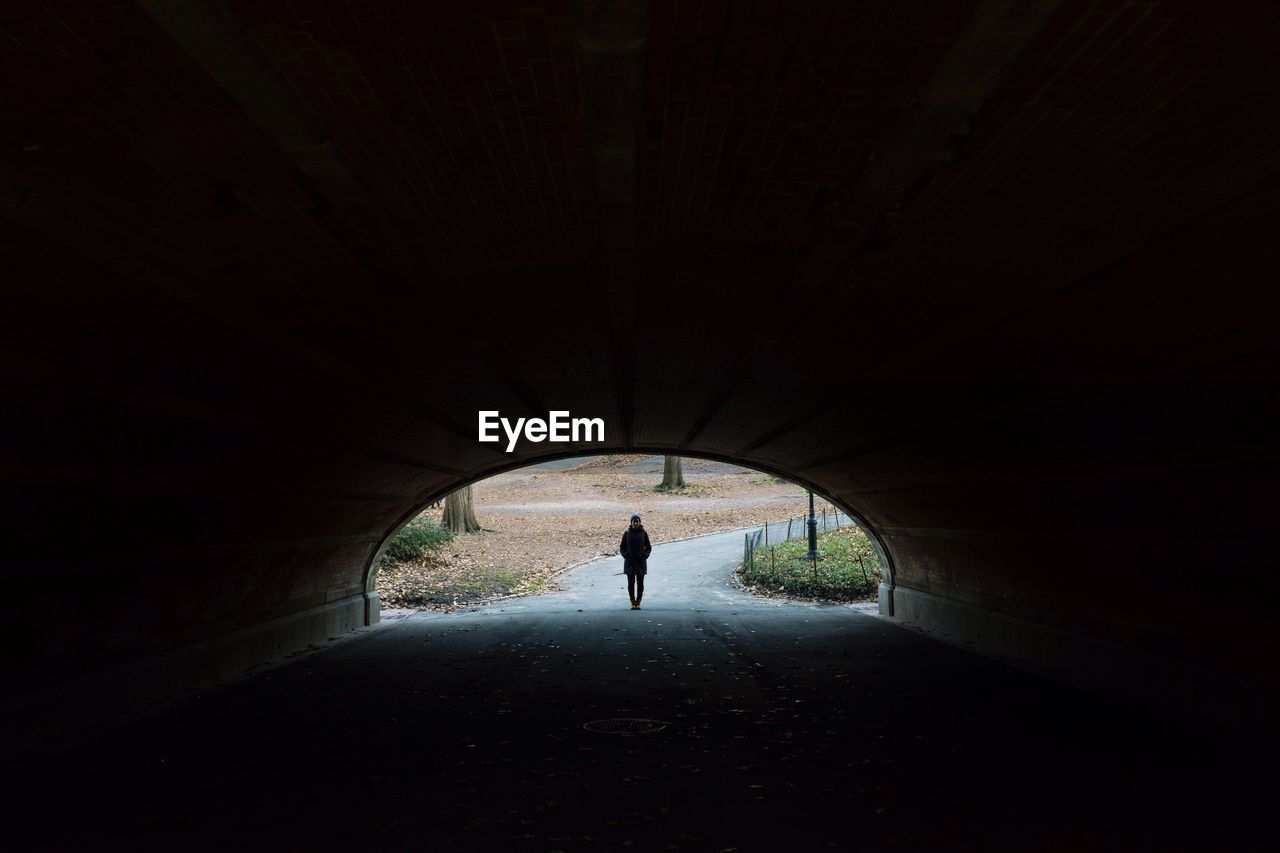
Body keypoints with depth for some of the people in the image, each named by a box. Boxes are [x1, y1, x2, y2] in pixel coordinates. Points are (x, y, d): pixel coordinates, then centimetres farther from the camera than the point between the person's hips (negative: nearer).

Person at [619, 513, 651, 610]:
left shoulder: (643, 533, 0)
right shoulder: (627, 533, 0)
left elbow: (648, 547, 5)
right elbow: (622, 548, 5)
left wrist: (644, 556, -10)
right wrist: (626, 556, -11)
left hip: (641, 562, 0)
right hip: (630, 562, 0)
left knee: (640, 583, 1)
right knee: (631, 582, 2)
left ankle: (638, 602, 10)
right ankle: (632, 603, 10)